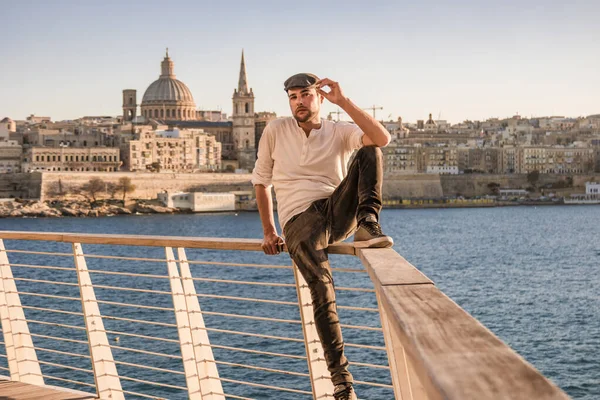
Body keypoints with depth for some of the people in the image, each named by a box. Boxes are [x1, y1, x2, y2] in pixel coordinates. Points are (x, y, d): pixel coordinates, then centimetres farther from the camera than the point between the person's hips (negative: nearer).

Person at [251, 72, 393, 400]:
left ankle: (368, 226, -34)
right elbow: (261, 180, 17)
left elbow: (382, 139, -12)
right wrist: (268, 232, 12)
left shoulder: (340, 132, 8)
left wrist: (343, 101, -14)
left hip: (338, 212, 1)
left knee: (369, 151, -18)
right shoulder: (275, 131, 11)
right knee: (321, 287, -26)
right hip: (299, 221, -1)